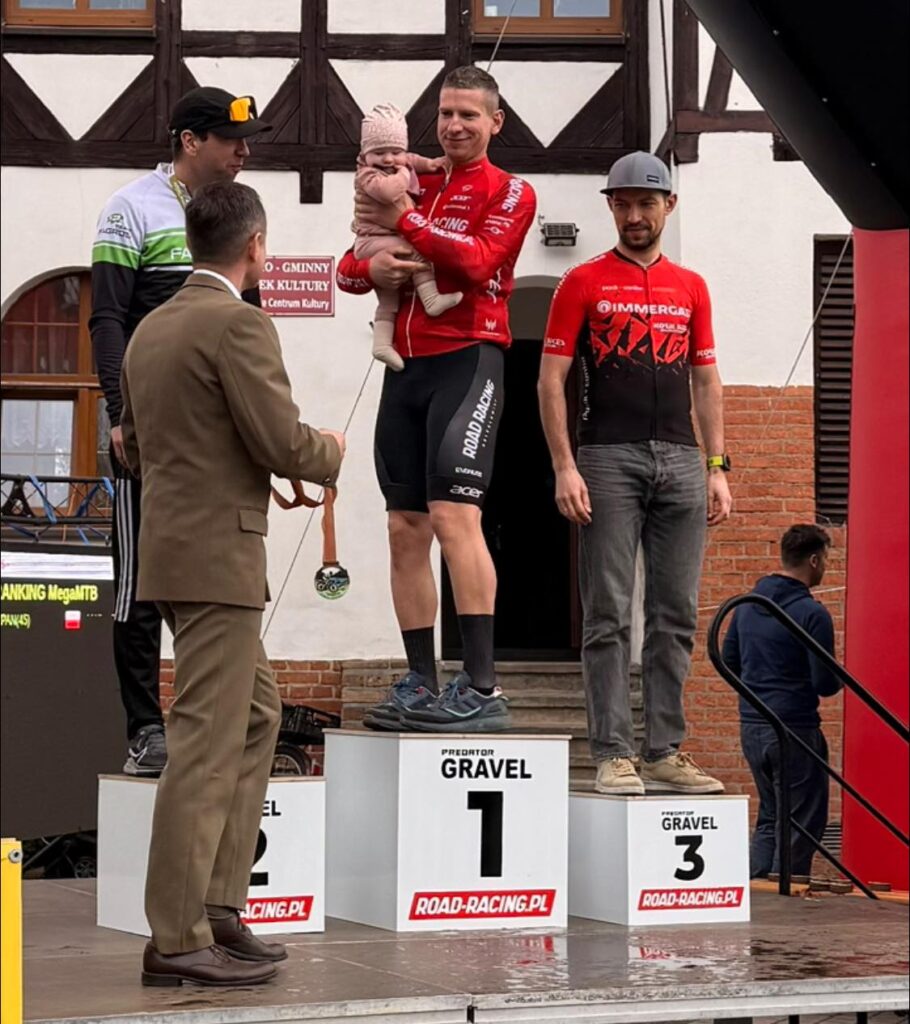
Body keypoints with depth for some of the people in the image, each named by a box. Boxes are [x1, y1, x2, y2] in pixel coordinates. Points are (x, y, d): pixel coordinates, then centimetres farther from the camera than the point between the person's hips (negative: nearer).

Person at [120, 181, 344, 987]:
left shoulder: (151, 330, 13)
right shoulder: (238, 324, -13)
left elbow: (132, 446, 22)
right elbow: (283, 442, -17)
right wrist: (329, 452, 3)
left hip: (172, 552, 9)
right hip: (218, 559, -9)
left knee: (257, 717, 18)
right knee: (207, 744, -7)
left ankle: (218, 907, 17)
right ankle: (176, 940, -5)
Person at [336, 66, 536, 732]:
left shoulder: (509, 192, 3)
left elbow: (478, 260, -16)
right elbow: (347, 267, 17)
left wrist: (405, 220, -11)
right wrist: (371, 267, -6)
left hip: (467, 358, -7)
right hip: (407, 365, 7)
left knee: (454, 515, -17)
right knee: (406, 529, 6)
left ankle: (482, 689, -19)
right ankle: (421, 686, 11)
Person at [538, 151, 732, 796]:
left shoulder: (691, 288, 15)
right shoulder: (584, 284, 4)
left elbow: (706, 382, 17)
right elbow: (551, 380, 0)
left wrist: (717, 466, 8)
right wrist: (565, 467, -9)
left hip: (680, 460, 4)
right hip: (609, 459, -4)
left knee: (675, 616, 4)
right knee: (609, 616, -4)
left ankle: (665, 753, 9)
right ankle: (614, 755, -2)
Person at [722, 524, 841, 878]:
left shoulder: (747, 605, 7)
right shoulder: (811, 613, -15)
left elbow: (729, 662, 14)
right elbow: (826, 685, -16)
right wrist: (837, 679, 5)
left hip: (750, 726, 7)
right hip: (794, 729, -7)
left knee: (769, 817, 19)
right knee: (801, 823, 3)